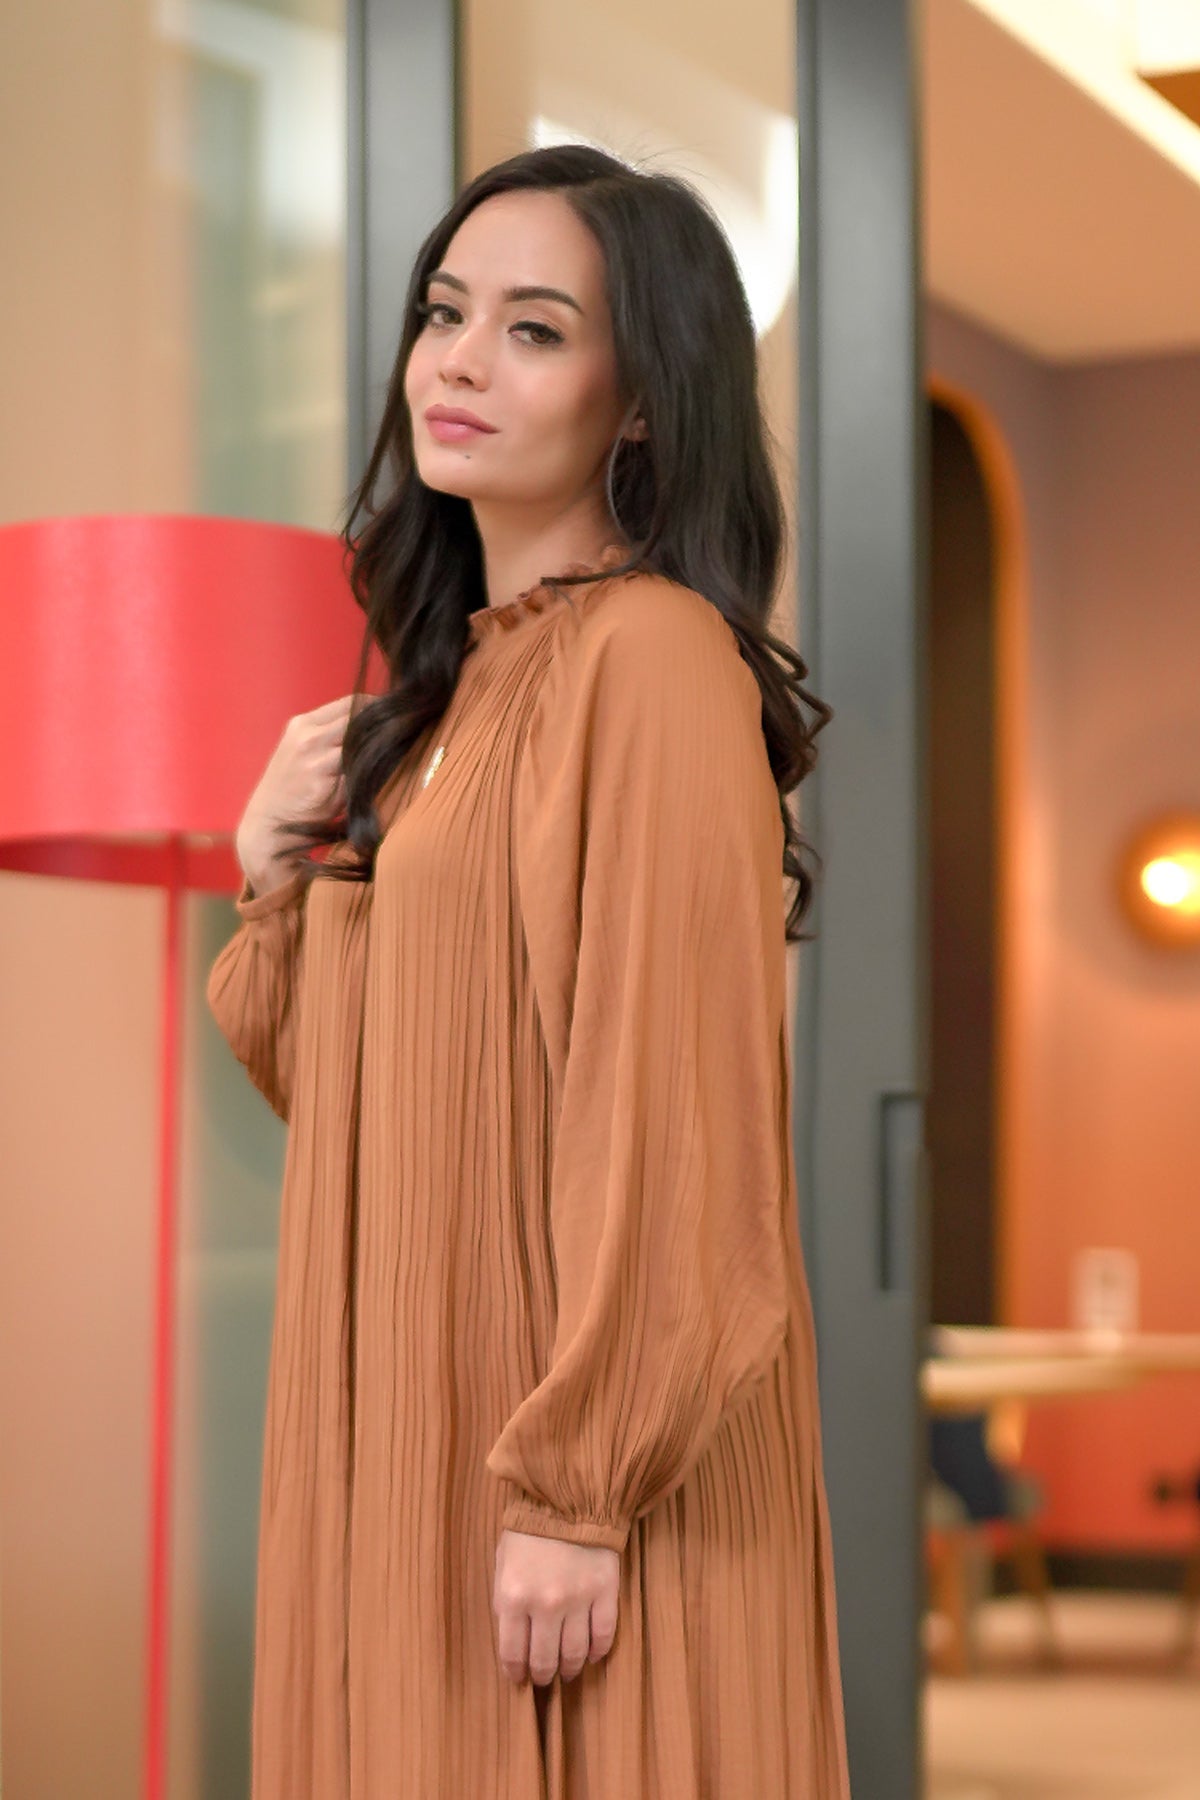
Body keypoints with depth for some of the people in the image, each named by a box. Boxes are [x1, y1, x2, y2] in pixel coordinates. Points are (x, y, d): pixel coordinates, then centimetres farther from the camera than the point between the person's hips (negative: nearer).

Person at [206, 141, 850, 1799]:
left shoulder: (653, 661, -14)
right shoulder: (461, 671, 13)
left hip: (577, 1418, -8)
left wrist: (579, 1483, -20)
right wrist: (277, 881, 0)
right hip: (409, 1418, 8)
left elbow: (666, 1108, -18)